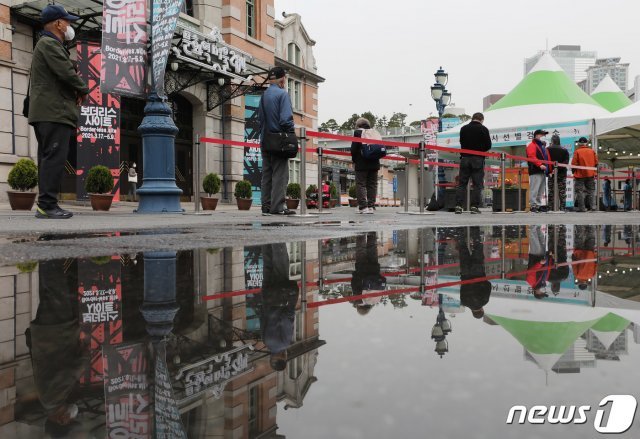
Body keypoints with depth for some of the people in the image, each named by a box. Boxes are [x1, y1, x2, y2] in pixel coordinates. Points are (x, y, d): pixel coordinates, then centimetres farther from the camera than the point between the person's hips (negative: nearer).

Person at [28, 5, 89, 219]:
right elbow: (67, 73, -17)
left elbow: (63, 75, 24)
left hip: (47, 113, 11)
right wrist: (83, 89, 1)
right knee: (54, 158, -13)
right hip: (54, 112, -11)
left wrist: (76, 90, 6)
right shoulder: (50, 44, -7)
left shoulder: (47, 44, 27)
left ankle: (45, 205, 12)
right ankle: (47, 204, -15)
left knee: (48, 159, 10)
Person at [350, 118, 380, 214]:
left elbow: (354, 148, -8)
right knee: (372, 185, 8)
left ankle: (363, 207, -8)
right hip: (374, 163, 5)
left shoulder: (357, 132, -4)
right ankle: (371, 206, 7)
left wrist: (354, 160, 4)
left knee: (361, 184, -1)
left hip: (361, 164, -5)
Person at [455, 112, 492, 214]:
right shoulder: (483, 129, -2)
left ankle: (458, 205, -2)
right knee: (478, 184, 2)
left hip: (465, 158, 3)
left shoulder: (463, 128, 8)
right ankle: (474, 206, -3)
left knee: (462, 183, 5)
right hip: (478, 159, -3)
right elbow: (488, 146, 0)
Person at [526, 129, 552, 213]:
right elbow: (532, 157, -18)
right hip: (535, 172, -10)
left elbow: (547, 158, 29)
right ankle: (533, 205, -13)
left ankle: (538, 205, 15)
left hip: (543, 171, 10)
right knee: (534, 189, -13)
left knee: (541, 190, 10)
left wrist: (549, 169, 18)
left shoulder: (543, 146, 27)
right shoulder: (532, 146, -3)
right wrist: (540, 165, -29)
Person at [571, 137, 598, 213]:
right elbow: (596, 163, 7)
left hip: (580, 175, -4)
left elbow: (574, 164, -10)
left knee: (580, 191, 0)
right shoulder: (592, 151, 4)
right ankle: (592, 207, 6)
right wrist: (593, 170, 19)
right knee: (590, 191, 11)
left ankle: (582, 208, -4)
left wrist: (574, 171, 4)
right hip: (590, 175, 4)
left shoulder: (577, 152, -9)